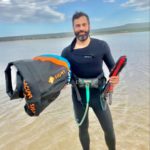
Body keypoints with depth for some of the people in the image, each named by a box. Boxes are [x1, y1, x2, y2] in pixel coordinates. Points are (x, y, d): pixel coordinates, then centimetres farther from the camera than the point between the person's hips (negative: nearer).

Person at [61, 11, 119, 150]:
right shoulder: (67, 52, -6)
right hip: (78, 96, 1)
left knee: (109, 130, 9)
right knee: (83, 129, 18)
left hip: (98, 94, 0)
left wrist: (115, 77, -21)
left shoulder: (102, 46, -8)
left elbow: (113, 67, 0)